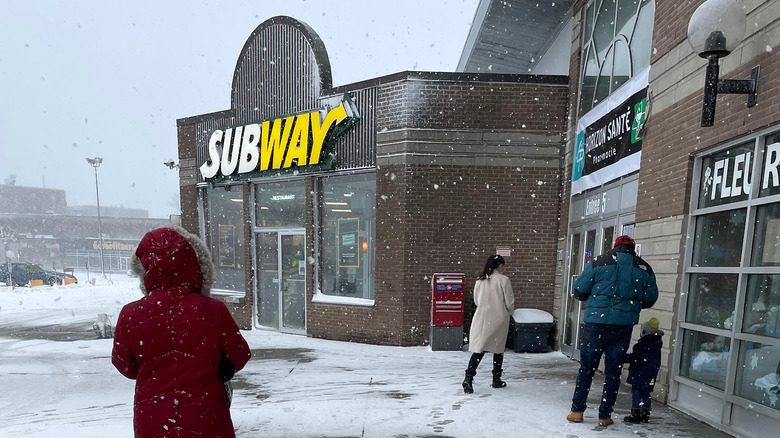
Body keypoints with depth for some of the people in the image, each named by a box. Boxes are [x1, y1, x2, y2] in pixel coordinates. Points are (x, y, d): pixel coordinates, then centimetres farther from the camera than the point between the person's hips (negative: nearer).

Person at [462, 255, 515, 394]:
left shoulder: (480, 280, 3)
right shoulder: (503, 280, -9)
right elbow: (509, 302, -6)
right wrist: (509, 312, 14)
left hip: (481, 318, 3)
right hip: (499, 319, -2)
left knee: (478, 349, 2)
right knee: (498, 349, 14)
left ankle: (468, 378, -11)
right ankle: (496, 380, 25)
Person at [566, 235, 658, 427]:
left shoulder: (597, 263, -2)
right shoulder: (644, 268, 6)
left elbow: (579, 291, -2)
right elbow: (650, 299, 11)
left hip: (595, 323, -2)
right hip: (624, 325, 2)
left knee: (586, 368, 10)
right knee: (613, 371, 12)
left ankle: (577, 411, 15)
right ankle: (605, 416, 19)